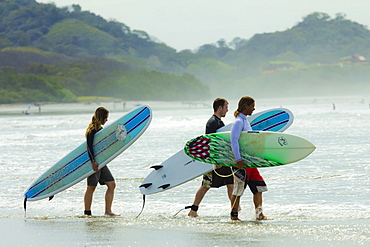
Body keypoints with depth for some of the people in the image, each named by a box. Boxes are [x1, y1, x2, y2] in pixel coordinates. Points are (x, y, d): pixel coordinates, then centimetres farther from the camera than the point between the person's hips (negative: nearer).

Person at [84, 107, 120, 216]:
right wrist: (93, 161, -27)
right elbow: (89, 146, -20)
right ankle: (87, 213, 4)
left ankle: (108, 211, 1)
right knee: (91, 187, -3)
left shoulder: (100, 129, 16)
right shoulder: (92, 130, -12)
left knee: (111, 184, 2)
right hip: (94, 163, -9)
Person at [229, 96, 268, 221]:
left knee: (259, 187, 4)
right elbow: (233, 140, -21)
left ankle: (259, 214, 4)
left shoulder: (245, 121, 17)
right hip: (241, 162, -9)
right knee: (238, 190, -2)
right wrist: (238, 159, -26)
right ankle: (234, 215, 5)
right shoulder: (238, 121, -12)